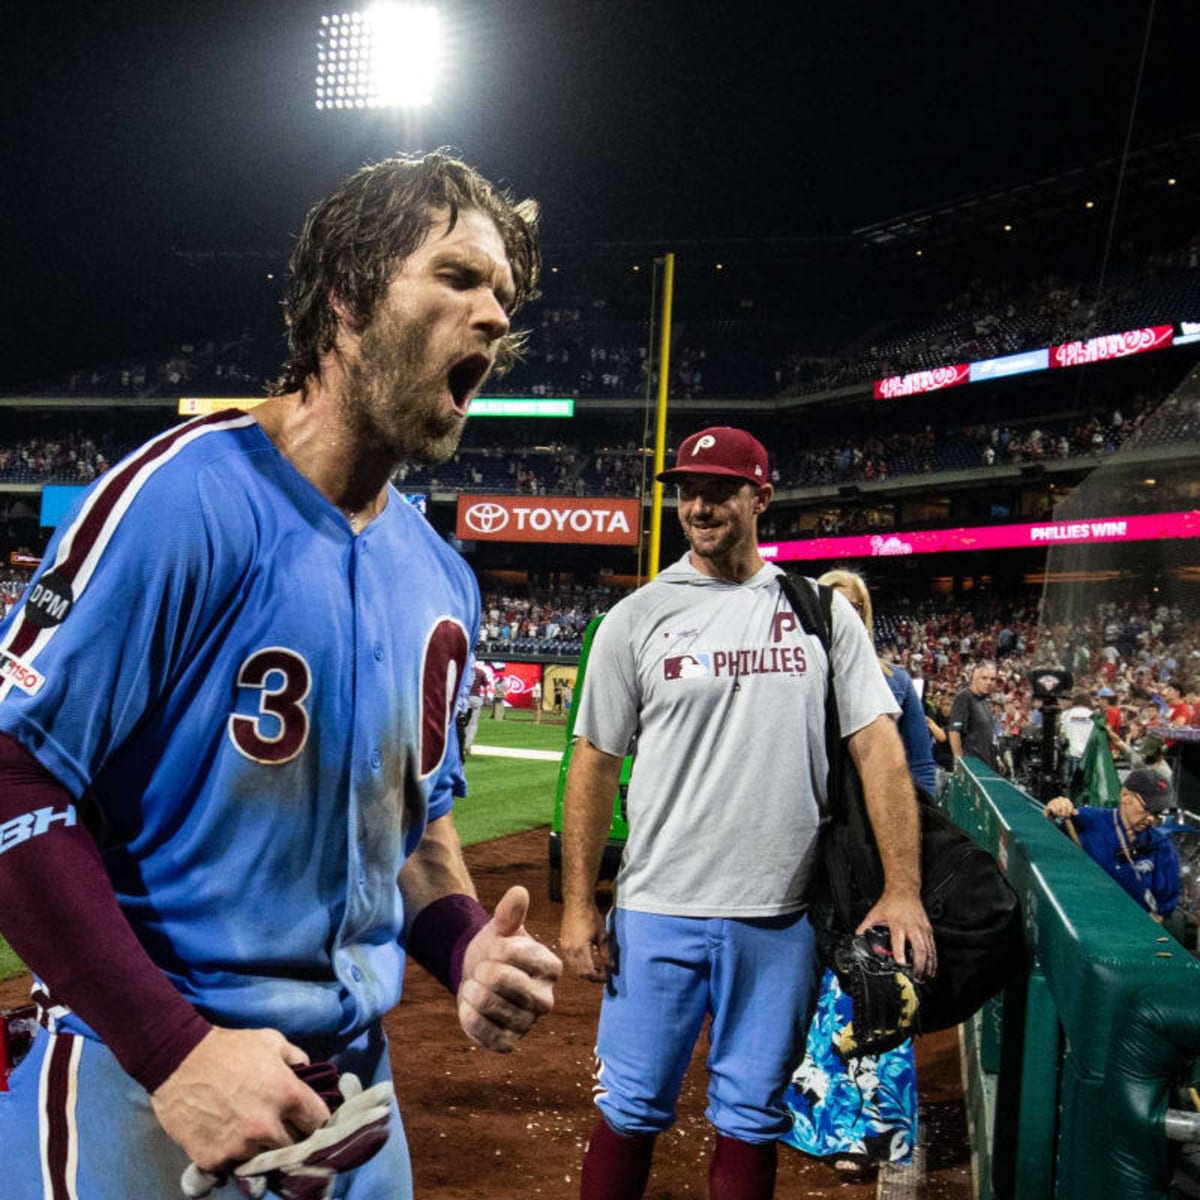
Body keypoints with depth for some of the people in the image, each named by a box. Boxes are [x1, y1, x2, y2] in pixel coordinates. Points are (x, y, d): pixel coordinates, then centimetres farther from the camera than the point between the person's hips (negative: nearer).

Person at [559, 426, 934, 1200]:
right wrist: (579, 907, -3)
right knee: (631, 1113, 7)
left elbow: (878, 745, -1)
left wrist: (903, 890, -11)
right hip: (657, 913, -1)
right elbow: (595, 764, 2)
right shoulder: (636, 619, 1)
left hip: (782, 918, 1)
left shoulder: (823, 613, 4)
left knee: (752, 1122, 13)